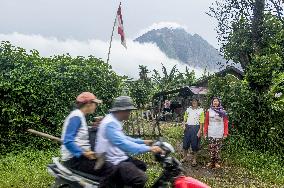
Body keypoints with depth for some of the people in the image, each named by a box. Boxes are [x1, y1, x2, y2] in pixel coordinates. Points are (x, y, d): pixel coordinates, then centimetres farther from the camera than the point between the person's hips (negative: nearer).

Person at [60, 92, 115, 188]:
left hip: (78, 156, 10)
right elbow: (68, 142, -22)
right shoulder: (76, 116, -12)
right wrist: (83, 153, -29)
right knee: (109, 168, -24)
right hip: (74, 159, -10)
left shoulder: (80, 116, 17)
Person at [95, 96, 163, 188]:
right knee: (141, 179, -23)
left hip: (119, 157, 11)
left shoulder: (115, 121, 12)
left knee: (142, 166, 22)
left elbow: (123, 138, 24)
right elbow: (123, 143, -30)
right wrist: (148, 148, -30)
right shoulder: (110, 123, -22)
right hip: (113, 162, -11)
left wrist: (143, 142, 18)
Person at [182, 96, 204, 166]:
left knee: (194, 144, 3)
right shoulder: (188, 109, 11)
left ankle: (194, 159, 16)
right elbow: (185, 119, 17)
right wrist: (184, 125, 0)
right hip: (188, 127, 3)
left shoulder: (200, 110, -1)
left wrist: (200, 131, -10)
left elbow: (201, 122, -4)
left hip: (196, 128, -3)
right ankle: (185, 157, 25)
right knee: (185, 143, 7)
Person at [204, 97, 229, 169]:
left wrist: (225, 133, -4)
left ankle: (217, 162, 13)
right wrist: (205, 132, 2)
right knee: (211, 148, 4)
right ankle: (212, 161, 14)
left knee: (218, 148, 4)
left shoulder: (222, 112, 0)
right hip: (211, 133, 1)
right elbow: (206, 122, 5)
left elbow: (225, 123, 1)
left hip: (219, 134, -1)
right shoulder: (209, 111, 3)